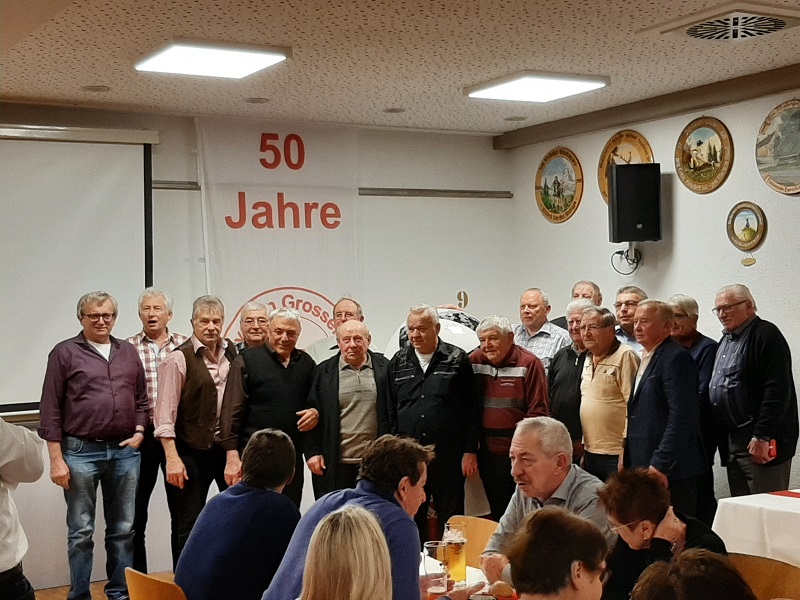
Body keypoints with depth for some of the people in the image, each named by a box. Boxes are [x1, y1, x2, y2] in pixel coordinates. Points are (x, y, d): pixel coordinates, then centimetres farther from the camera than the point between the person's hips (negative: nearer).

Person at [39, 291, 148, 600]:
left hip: (125, 451, 4)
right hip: (81, 452, -4)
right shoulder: (64, 353, -2)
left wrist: (139, 431, 1)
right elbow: (50, 410, -4)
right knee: (81, 531, 3)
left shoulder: (129, 352, 11)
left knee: (123, 529, 10)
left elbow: (141, 399, 18)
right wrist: (56, 459, -8)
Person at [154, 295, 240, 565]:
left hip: (225, 448, 4)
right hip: (191, 451, -4)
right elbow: (165, 414, -10)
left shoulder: (231, 352, 6)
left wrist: (234, 453, 4)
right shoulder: (178, 358, -8)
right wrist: (172, 458, -15)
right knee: (188, 525, 5)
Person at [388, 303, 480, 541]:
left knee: (451, 519, 5)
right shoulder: (398, 362, 9)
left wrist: (470, 451, -5)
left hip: (448, 454, -3)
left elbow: (471, 410, 0)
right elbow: (389, 411, 11)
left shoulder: (457, 359, 1)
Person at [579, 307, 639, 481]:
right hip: (590, 452, 8)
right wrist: (583, 447, 17)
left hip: (616, 454, -8)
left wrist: (626, 448, -18)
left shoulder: (625, 356, -11)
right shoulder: (589, 360, 16)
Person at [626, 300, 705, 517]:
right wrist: (628, 461, 17)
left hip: (670, 469, -9)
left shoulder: (676, 357, -13)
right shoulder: (647, 357, 18)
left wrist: (660, 464, -21)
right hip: (643, 464, 9)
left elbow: (681, 415, -20)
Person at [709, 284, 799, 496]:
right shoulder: (726, 341, 19)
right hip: (733, 442, 9)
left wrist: (762, 437, -21)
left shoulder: (766, 335, -10)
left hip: (761, 445, -9)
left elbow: (777, 390, -18)